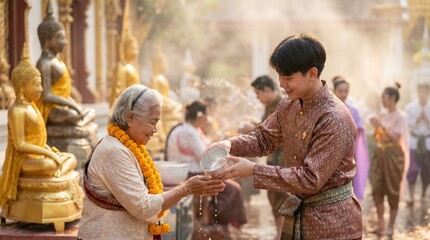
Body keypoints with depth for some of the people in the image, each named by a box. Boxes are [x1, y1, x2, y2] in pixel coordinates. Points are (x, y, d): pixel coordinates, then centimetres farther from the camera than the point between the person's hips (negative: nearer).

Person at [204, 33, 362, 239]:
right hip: (296, 215, 7)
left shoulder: (335, 120, -24)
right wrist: (230, 144, -7)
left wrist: (254, 170, -26)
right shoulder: (289, 106, 2)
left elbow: (310, 179, -25)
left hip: (331, 223, -7)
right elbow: (265, 138, 14)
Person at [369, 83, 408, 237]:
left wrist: (381, 125, -20)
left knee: (392, 190, 0)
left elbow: (396, 137, -16)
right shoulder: (382, 116, 11)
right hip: (380, 153, 7)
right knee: (377, 189, 4)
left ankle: (391, 226, 9)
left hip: (393, 154, -6)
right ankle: (380, 224, 13)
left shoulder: (400, 117, -8)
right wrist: (375, 126, 1)